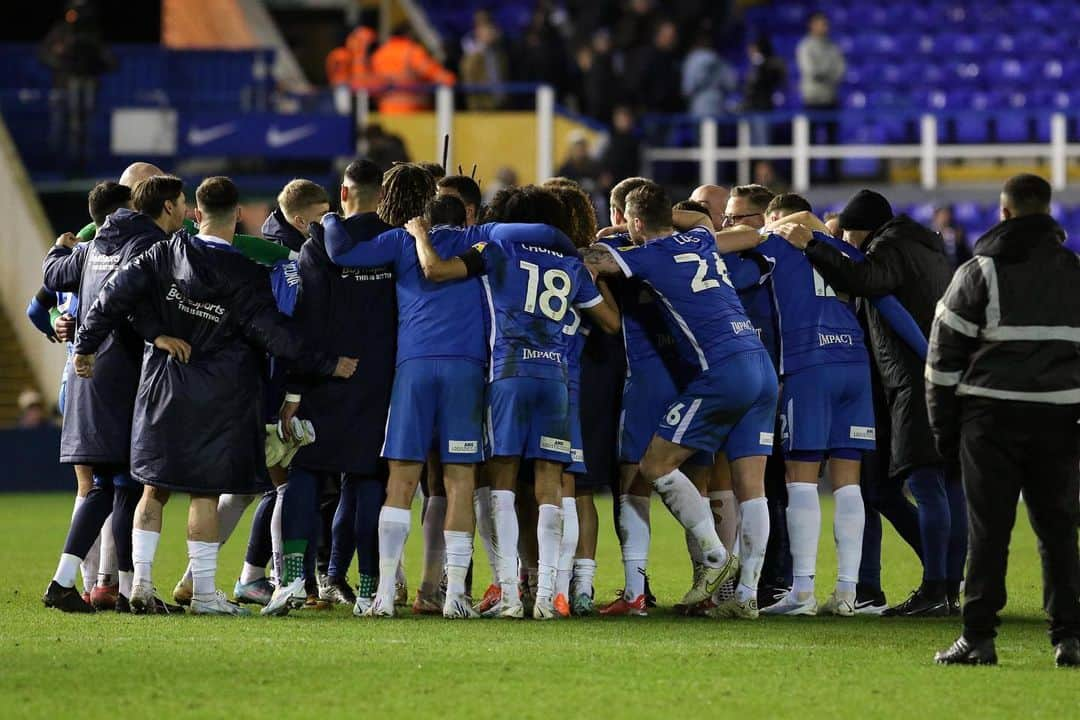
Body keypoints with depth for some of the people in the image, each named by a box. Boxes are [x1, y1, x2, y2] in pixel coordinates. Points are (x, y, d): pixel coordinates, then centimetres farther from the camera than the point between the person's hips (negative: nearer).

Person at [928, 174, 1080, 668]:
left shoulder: (979, 272, 0)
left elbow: (945, 354, 0)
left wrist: (943, 425, 6)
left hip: (992, 416, -3)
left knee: (988, 529, -2)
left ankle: (978, 637, -4)